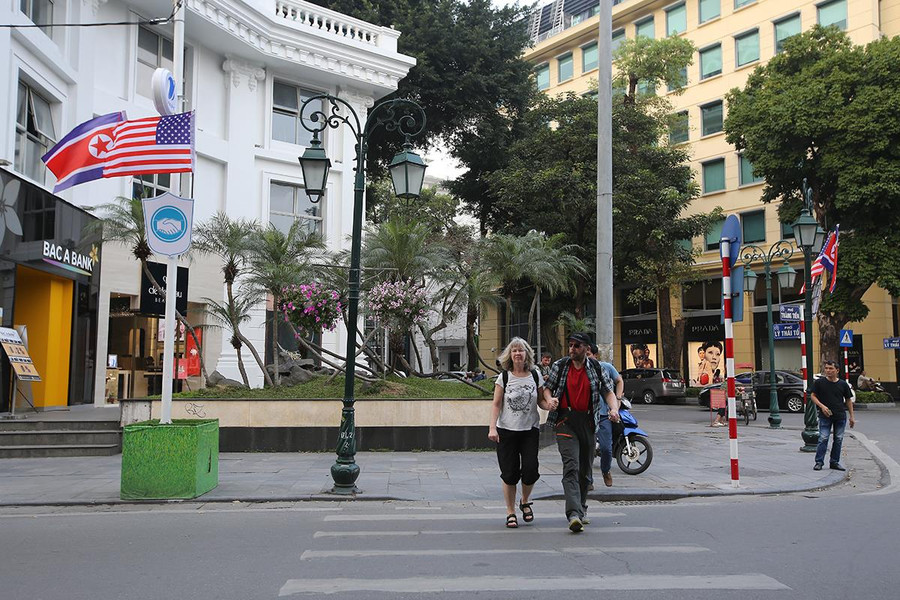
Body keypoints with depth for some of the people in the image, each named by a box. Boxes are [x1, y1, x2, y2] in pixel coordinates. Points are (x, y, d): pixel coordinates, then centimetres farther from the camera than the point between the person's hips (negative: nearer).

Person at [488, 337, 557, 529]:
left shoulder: (535, 375, 4)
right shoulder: (503, 377, 0)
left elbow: (540, 400, 10)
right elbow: (496, 405, 0)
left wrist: (547, 405, -13)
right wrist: (492, 428, -10)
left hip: (530, 430, 1)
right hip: (507, 430, -1)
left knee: (530, 470, -8)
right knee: (509, 473, -1)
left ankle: (525, 502, 22)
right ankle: (510, 512, 15)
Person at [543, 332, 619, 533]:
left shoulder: (596, 368, 6)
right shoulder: (560, 365, 3)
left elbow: (608, 391, 6)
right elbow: (547, 387, 12)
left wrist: (614, 408, -13)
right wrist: (550, 399, -10)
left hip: (588, 422, 3)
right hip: (565, 421, -3)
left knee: (585, 469, 12)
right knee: (571, 466, -17)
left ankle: (581, 510, 29)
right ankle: (574, 514, -26)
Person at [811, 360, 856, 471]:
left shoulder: (843, 384, 4)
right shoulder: (819, 382, -1)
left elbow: (848, 400, 11)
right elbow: (813, 396, 3)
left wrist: (851, 416, 10)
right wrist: (822, 406, -14)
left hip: (841, 416, 3)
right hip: (825, 416, -3)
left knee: (838, 439, 7)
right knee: (823, 438, -6)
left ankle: (835, 462, 16)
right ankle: (819, 462, -2)